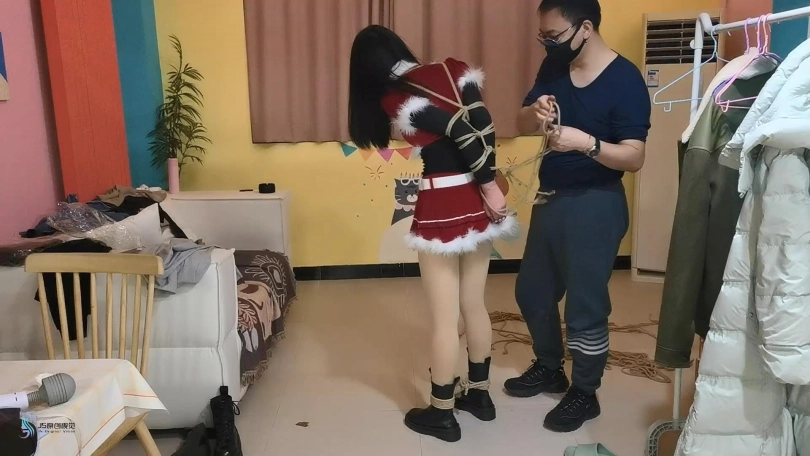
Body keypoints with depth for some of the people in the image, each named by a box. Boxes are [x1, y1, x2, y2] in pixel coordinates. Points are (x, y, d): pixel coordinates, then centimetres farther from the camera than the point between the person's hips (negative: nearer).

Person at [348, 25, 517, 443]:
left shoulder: (392, 98, -9)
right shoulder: (454, 70, 7)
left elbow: (460, 132, -18)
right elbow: (482, 125, -5)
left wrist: (489, 187, -9)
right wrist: (488, 186, -4)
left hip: (441, 210, -6)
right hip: (478, 203, 7)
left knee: (444, 319, 5)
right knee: (474, 306, 19)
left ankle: (441, 415, 22)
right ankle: (480, 394, 35)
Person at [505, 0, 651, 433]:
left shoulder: (625, 79, -14)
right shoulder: (554, 66, 4)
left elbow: (634, 158, -18)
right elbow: (522, 126, 4)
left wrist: (586, 142, -34)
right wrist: (534, 112, -18)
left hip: (594, 205, -7)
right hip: (549, 198, 7)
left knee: (585, 304, 4)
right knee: (531, 291, 18)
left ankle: (584, 393, 26)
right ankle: (549, 368, 40)